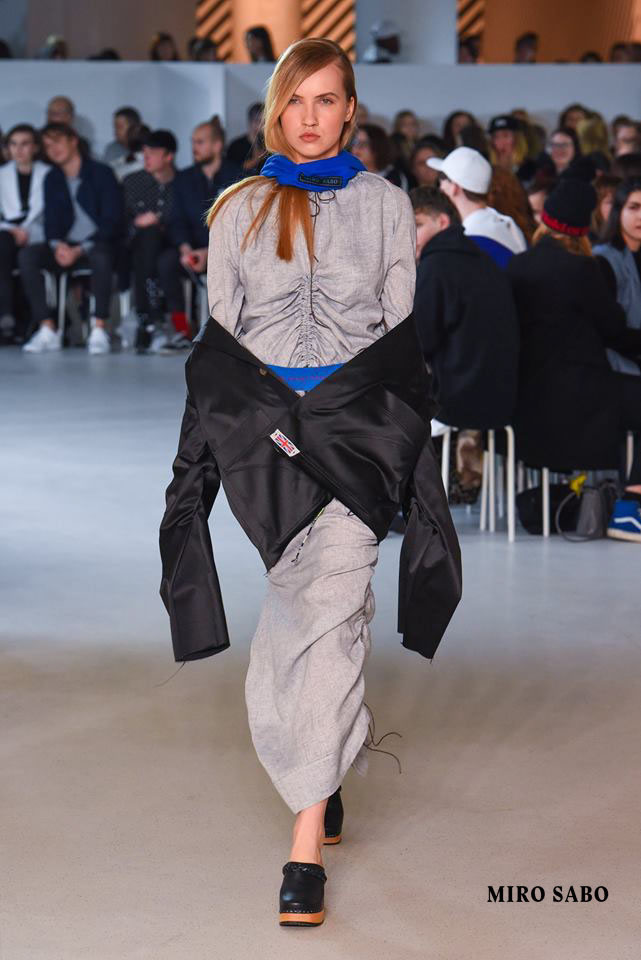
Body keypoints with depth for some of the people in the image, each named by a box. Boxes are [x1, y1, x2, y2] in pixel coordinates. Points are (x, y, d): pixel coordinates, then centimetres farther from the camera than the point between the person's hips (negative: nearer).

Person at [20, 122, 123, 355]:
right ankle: (47, 330, -27)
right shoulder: (52, 179, 13)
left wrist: (80, 250, -19)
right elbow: (51, 221, 10)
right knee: (26, 255, -24)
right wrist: (57, 246, -14)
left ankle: (99, 330, -36)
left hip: (97, 245, -5)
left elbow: (112, 221, -9)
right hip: (65, 247, 5)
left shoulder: (101, 173, -3)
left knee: (100, 256, -41)